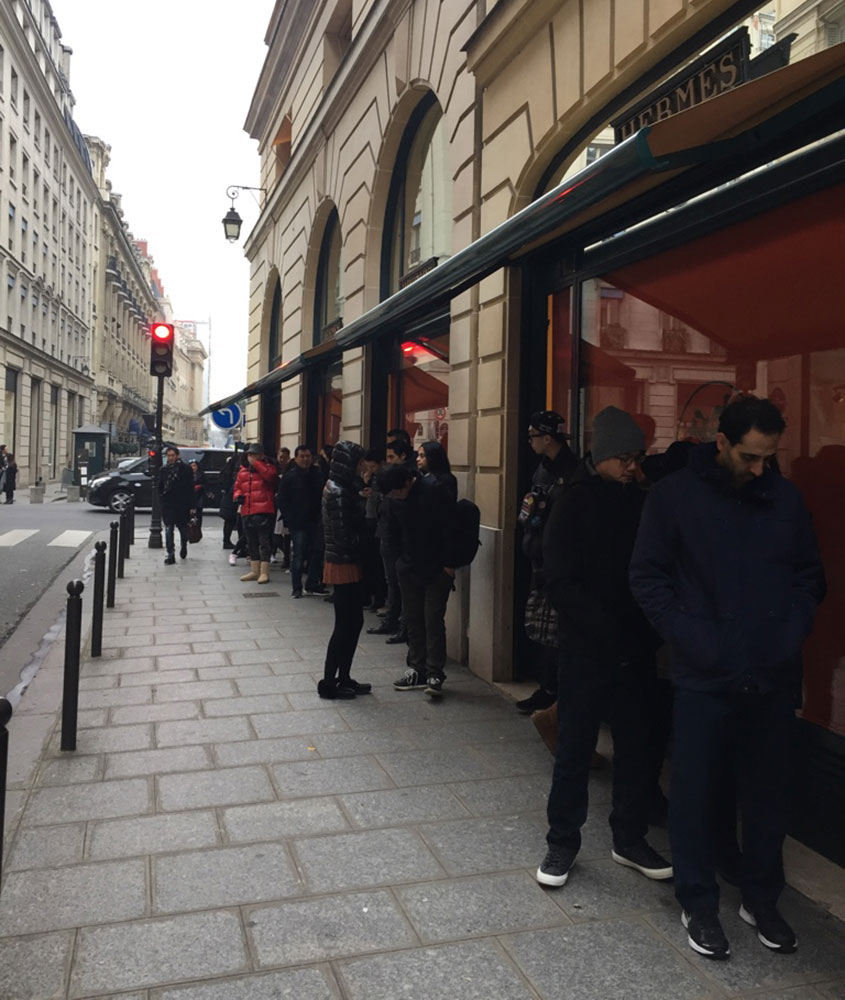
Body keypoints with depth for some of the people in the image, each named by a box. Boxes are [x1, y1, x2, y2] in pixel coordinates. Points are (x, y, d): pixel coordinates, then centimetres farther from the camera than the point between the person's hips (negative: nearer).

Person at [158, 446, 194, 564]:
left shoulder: (185, 469, -3)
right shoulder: (164, 469, 7)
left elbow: (190, 488, -4)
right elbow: (160, 487, 16)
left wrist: (190, 505, -8)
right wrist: (162, 498, 2)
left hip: (182, 505, -2)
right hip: (167, 505, 2)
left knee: (183, 528, 12)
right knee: (168, 529, -5)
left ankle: (183, 546, 39)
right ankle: (170, 554, -5)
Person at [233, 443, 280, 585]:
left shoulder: (267, 467, 0)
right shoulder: (243, 471, 16)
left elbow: (271, 475, -23)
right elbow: (237, 486, 24)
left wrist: (256, 463, -19)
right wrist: (238, 495, 3)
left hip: (263, 511, -7)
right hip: (247, 512, 7)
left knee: (264, 542, -6)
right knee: (252, 542, 14)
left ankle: (264, 572, -2)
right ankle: (254, 571, 24)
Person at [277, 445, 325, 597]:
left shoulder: (318, 475, 10)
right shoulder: (289, 477, -3)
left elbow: (323, 497, 15)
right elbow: (281, 500, -4)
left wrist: (321, 515, 4)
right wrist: (290, 520, -11)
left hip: (315, 522, 4)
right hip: (298, 523, -4)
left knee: (317, 554, 7)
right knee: (298, 556, -2)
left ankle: (312, 584, 19)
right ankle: (296, 587, 7)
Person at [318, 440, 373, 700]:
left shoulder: (340, 487, 12)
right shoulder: (339, 493, -18)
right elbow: (344, 534, -19)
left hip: (347, 563, 10)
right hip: (344, 564, -10)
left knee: (353, 622, 14)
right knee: (345, 625, -1)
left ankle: (343, 678, 23)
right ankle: (329, 683, 9)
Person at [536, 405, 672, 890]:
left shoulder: (641, 502, 5)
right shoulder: (575, 502, -6)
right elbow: (560, 581, -11)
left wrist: (647, 629, -9)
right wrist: (605, 628, -19)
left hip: (636, 649, 4)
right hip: (587, 649, -4)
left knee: (636, 744, 13)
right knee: (575, 747, 5)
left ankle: (630, 839, 29)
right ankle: (563, 841, 21)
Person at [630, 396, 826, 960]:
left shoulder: (787, 499, 4)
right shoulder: (676, 496, -5)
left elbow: (811, 576, 12)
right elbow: (648, 577, -4)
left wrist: (793, 632, -3)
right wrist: (692, 640, -12)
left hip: (774, 678, 3)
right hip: (706, 679, -3)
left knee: (769, 793, 14)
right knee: (698, 793, 7)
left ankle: (762, 899, 34)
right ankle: (699, 904, 27)